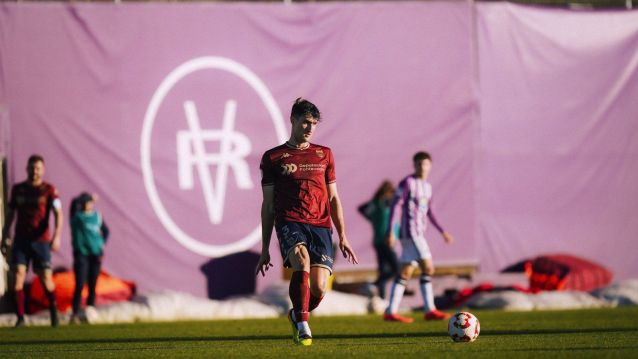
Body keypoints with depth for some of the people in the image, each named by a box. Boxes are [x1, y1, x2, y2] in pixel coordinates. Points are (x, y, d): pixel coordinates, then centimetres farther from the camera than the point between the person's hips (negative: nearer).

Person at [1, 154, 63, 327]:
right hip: (21, 240, 3)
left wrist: (57, 236, -24)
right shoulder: (17, 189, 9)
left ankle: (53, 310, 23)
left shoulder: (49, 190, -2)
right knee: (18, 276, -11)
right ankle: (20, 317, -7)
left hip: (41, 240, -3)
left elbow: (58, 214, -11)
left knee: (46, 278, -3)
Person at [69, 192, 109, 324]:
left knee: (92, 285, 5)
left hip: (95, 253, 4)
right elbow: (74, 202, -20)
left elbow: (105, 230, 22)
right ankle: (75, 313, -10)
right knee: (80, 284, -11)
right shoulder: (76, 216, -1)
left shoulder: (97, 216, 9)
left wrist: (103, 243, 9)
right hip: (81, 253, -4)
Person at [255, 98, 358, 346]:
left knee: (319, 289, -10)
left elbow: (333, 199, 21)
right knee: (302, 260, -34)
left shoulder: (324, 155, 18)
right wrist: (265, 249, 8)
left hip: (320, 225, 3)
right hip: (289, 222, -3)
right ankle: (302, 325, -28)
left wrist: (342, 237, 12)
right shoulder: (273, 158, 9)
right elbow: (268, 205, 10)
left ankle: (297, 315, 23)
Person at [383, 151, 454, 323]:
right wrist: (391, 231, -17)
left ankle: (391, 311, 6)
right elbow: (396, 206, -11)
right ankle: (430, 310, -10)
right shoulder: (407, 183, -8)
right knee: (428, 267, -13)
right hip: (410, 232, -9)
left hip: (419, 234, 9)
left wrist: (442, 231, 24)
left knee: (405, 273, 6)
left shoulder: (427, 186, 17)